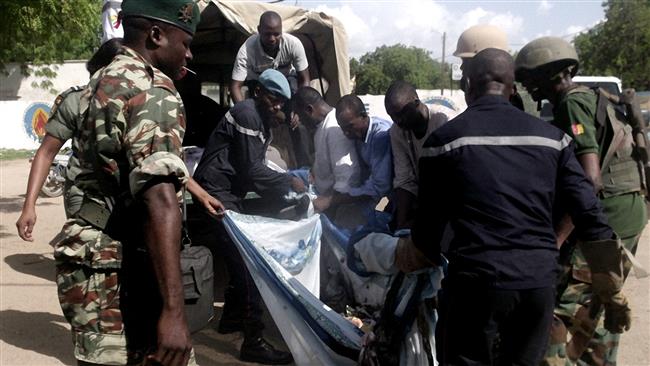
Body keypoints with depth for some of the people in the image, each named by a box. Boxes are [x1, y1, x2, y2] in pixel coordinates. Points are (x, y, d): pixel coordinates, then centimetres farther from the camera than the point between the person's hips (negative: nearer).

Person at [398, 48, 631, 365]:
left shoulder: (445, 138, -3)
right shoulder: (551, 136, 6)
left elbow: (431, 221, 0)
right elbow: (590, 215, 3)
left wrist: (409, 255, 22)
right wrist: (612, 291, 12)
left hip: (477, 279, -4)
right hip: (541, 281, 4)